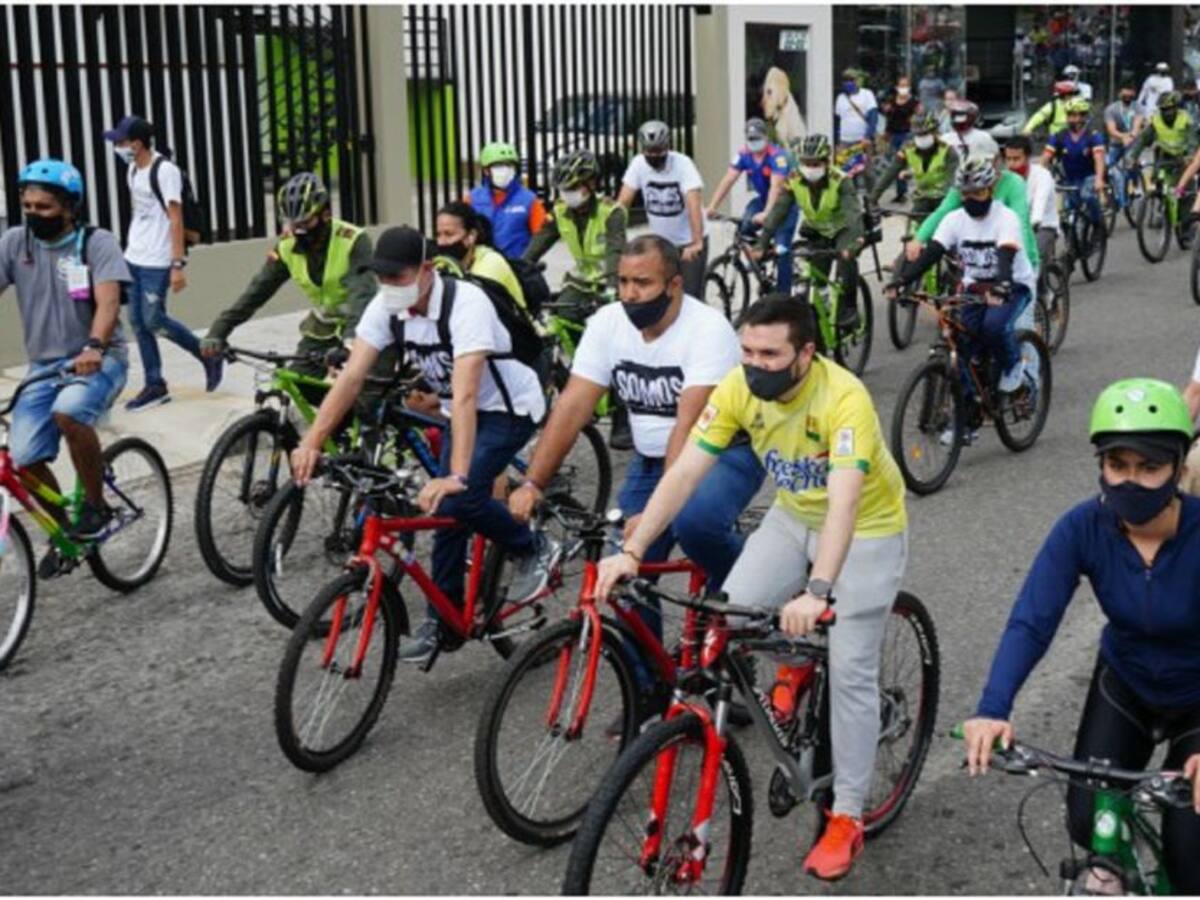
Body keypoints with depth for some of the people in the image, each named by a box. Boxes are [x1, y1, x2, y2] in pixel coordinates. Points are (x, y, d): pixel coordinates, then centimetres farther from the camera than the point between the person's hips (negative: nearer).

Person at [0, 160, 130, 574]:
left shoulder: (97, 242, -9)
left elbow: (108, 302, -22)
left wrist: (94, 347, -41)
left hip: (99, 360, -4)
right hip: (43, 364, 4)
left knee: (68, 412, -35)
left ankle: (96, 506, -11)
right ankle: (64, 532, 17)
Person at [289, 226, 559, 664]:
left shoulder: (466, 304, -32)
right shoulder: (386, 308, -13)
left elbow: (465, 394, -40)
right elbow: (351, 377, -16)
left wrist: (457, 475, -47)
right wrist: (312, 442, -27)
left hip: (510, 408, -7)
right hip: (459, 412, 7)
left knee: (457, 498, -23)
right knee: (446, 511, 2)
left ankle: (535, 550, 2)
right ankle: (443, 617, 17)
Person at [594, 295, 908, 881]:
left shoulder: (844, 399, -34)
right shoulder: (738, 389, -19)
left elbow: (844, 503, -44)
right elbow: (683, 474, -21)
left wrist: (817, 592, -56)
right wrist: (631, 552, -30)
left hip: (865, 529, -5)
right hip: (793, 518, 5)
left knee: (849, 672, -7)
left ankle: (847, 818, 7)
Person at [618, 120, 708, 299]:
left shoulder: (682, 164, -20)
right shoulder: (638, 164, -9)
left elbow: (694, 204, -30)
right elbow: (623, 202, -13)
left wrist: (697, 242, -42)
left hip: (689, 243, -4)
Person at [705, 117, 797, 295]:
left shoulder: (777, 155, -26)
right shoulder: (744, 154, -11)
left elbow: (776, 187, -35)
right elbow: (728, 180, -16)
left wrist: (766, 213, -49)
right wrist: (711, 207, -27)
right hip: (763, 199, 5)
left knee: (782, 249, -14)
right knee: (744, 228, -23)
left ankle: (783, 293, -6)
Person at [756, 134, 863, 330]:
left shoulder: (840, 181, -29)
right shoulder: (794, 181, -19)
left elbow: (853, 212, -40)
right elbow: (778, 211, -23)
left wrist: (854, 243, -57)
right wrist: (762, 243, -33)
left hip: (843, 228, -4)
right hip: (817, 231, 4)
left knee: (847, 257, -31)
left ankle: (848, 311, -18)